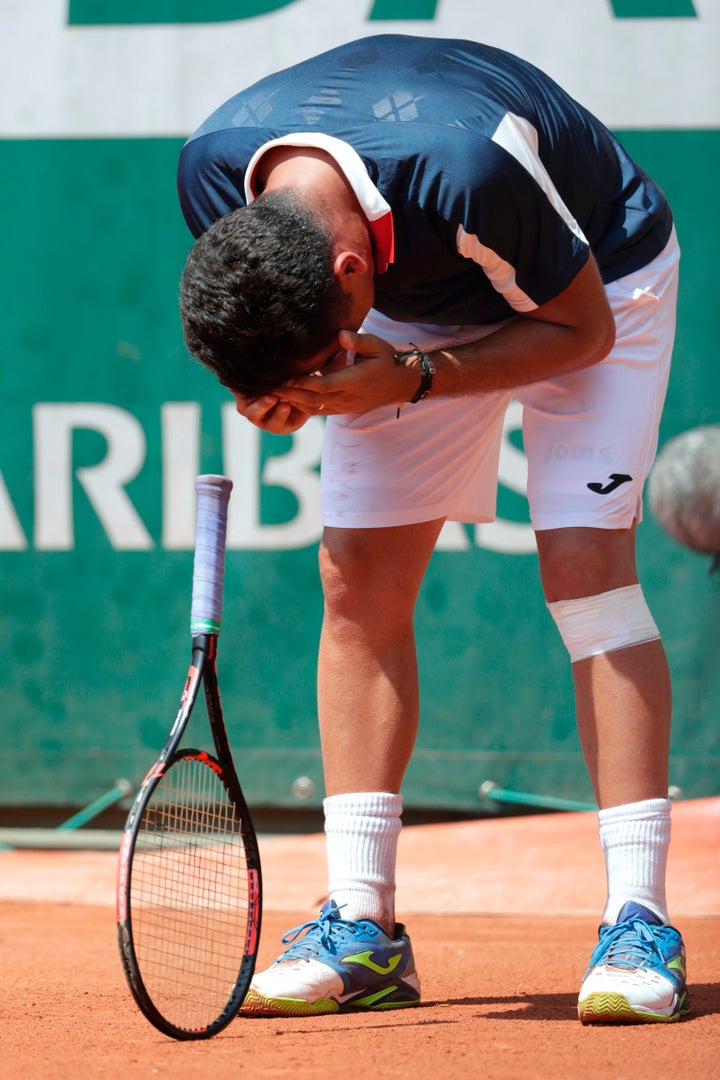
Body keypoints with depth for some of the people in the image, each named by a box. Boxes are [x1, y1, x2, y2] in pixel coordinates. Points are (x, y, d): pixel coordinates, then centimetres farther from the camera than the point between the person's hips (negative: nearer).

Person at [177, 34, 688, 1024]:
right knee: (357, 577, -6)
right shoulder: (215, 172, -27)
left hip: (594, 280, -5)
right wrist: (281, 392, -25)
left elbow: (582, 328, -24)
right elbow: (275, 326, -4)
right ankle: (362, 926, -2)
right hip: (416, 300, 5)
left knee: (583, 561, -19)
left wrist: (411, 379, -34)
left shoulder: (466, 166, -43)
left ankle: (640, 924, -19)